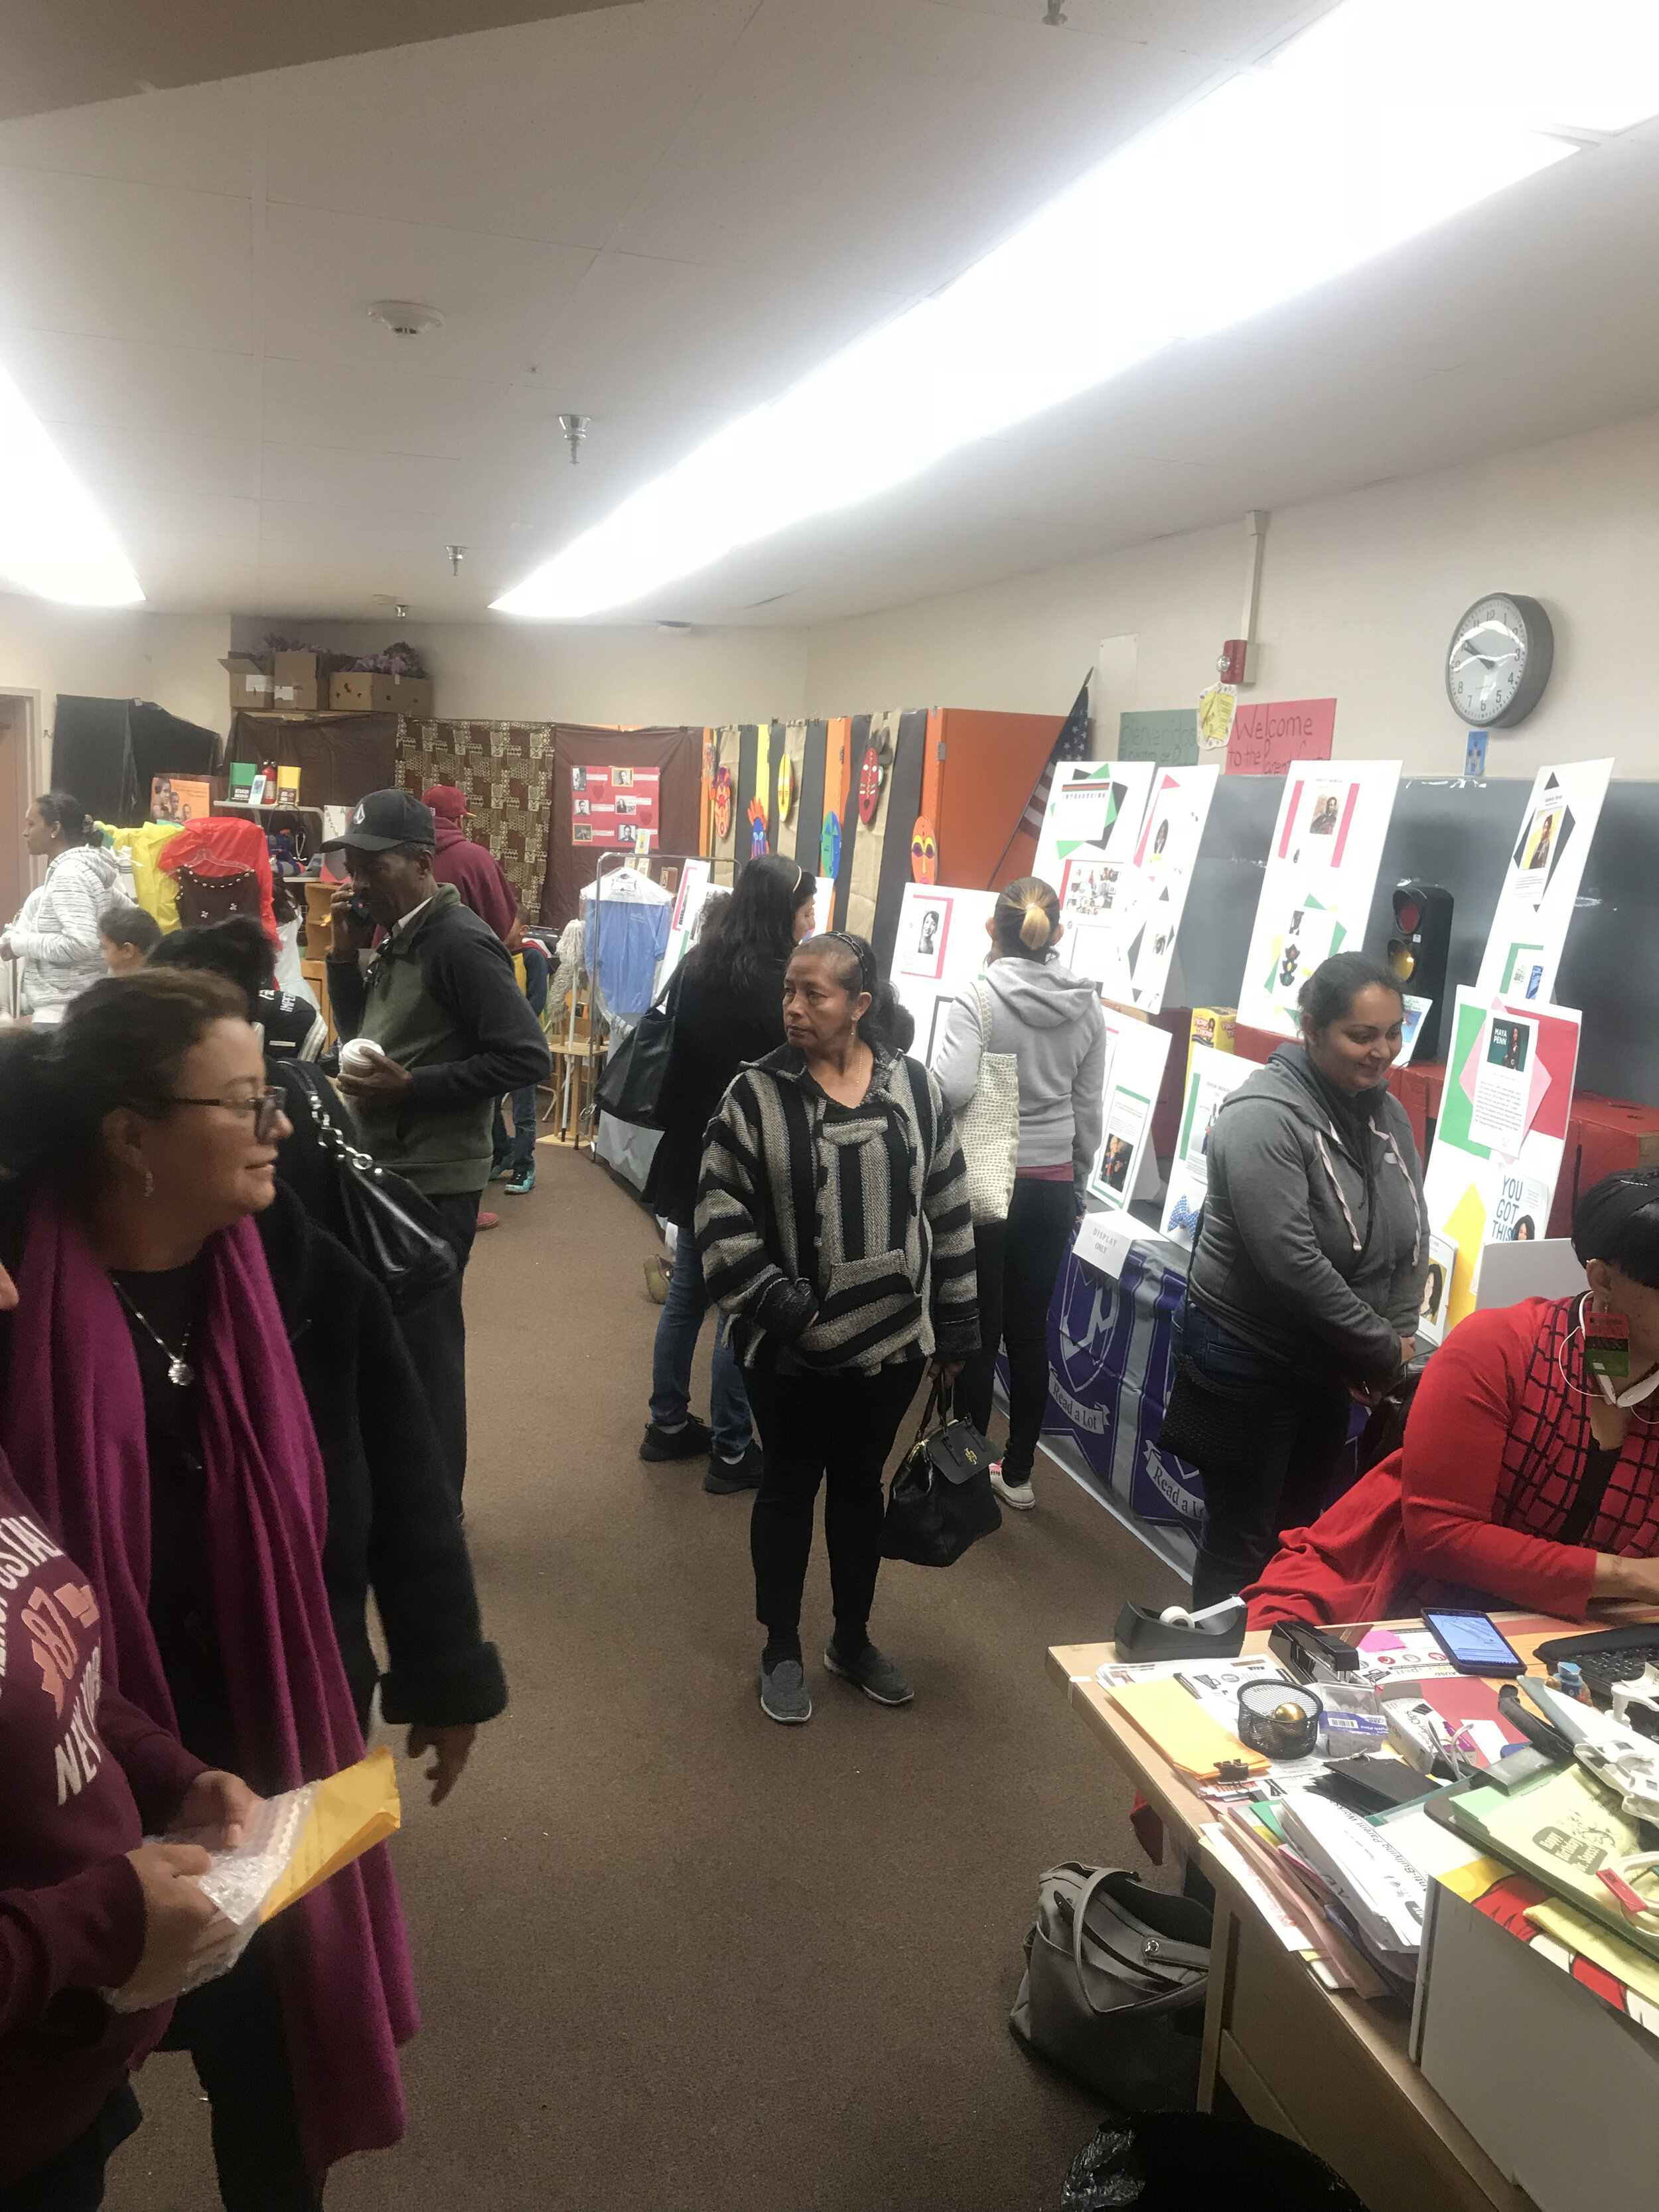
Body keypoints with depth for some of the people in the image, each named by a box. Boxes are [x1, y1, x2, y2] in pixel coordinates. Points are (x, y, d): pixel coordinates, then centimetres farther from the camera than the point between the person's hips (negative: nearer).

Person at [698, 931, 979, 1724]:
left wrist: (955, 1329, 6)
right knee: (789, 1488, 13)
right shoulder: (757, 1093, -9)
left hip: (891, 1338, 2)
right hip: (792, 1345, -2)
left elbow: (948, 1215, 4)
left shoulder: (916, 1089, -2)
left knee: (860, 1485, 18)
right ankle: (782, 1651, 31)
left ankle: (853, 1640, 38)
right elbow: (722, 1217, -9)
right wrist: (780, 1306, -16)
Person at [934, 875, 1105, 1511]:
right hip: (1052, 1187, 4)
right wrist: (1078, 1187, 18)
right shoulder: (1087, 1008, 2)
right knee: (1029, 1329, 13)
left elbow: (951, 1087, -26)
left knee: (976, 1330, 6)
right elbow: (1088, 1111, 7)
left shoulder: (979, 999, -13)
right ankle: (1017, 1474, 24)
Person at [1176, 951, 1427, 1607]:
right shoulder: (1264, 1116, -21)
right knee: (1242, 1543, 5)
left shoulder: (1389, 1116, 3)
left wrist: (1399, 1338, -6)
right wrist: (1385, 1354, -17)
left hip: (1330, 1368, 7)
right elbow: (1292, 1263, -26)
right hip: (1251, 1364, -7)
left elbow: (1413, 1240, 8)